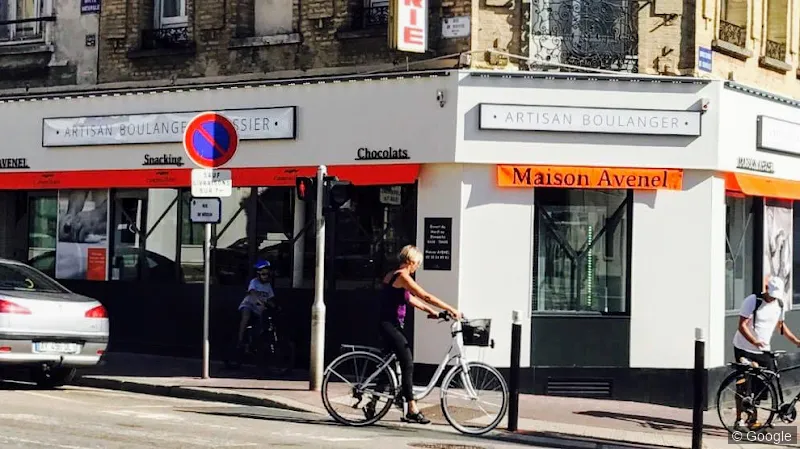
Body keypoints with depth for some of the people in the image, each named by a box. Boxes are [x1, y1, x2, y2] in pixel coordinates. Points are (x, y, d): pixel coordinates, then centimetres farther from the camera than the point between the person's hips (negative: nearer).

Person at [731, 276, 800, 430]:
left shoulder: (780, 305, 3)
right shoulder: (752, 301, -16)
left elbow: (781, 325, 18)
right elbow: (742, 325, -20)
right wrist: (754, 341, -36)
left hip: (763, 351, 5)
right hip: (744, 349, -5)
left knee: (769, 381, -4)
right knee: (744, 386, -3)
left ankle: (752, 417, 7)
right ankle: (739, 419, 7)